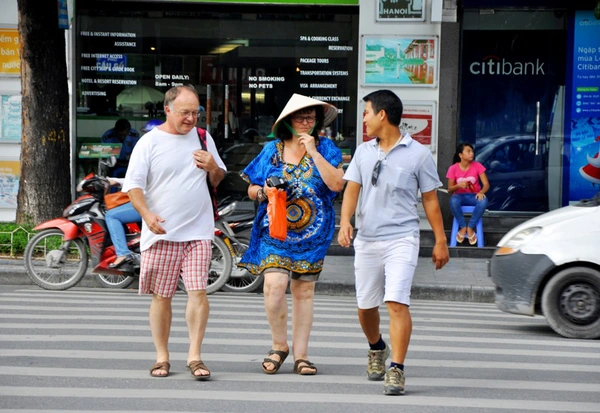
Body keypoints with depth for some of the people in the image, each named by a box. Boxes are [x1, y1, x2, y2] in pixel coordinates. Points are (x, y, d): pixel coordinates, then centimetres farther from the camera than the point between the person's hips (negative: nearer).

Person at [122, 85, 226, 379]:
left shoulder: (203, 137, 11)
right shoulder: (150, 142, -1)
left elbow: (218, 181, 22)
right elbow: (133, 185, -4)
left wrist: (213, 168, -2)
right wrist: (147, 214, -21)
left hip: (198, 231, 2)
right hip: (161, 233, -2)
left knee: (198, 292, -9)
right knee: (161, 297, 3)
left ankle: (195, 356, -3)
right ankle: (162, 357, 14)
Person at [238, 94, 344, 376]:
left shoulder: (326, 149, 4)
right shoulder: (271, 150, 7)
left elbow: (337, 184, -12)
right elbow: (251, 189, 13)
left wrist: (313, 151, -13)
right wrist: (264, 191, -10)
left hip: (312, 233, 0)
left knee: (304, 291, 3)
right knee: (274, 285, -16)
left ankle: (300, 354, 12)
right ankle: (279, 345, 3)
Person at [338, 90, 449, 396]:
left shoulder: (418, 154, -2)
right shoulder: (363, 152, 10)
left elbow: (430, 200, 3)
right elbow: (352, 189, 5)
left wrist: (440, 241, 3)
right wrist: (345, 221, -14)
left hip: (401, 239, -5)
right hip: (366, 240, 5)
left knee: (397, 302, -17)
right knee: (365, 306, 12)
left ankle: (396, 370, -14)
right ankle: (377, 349, 40)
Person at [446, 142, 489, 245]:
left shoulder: (477, 166, -5)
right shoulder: (453, 168, -6)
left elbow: (486, 184, -8)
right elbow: (450, 189, -2)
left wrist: (481, 192, -31)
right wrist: (459, 185, -24)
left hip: (474, 196, 1)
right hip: (460, 196, -1)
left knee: (483, 201, -36)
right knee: (453, 200, -38)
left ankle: (470, 227, -19)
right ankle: (463, 227, -18)